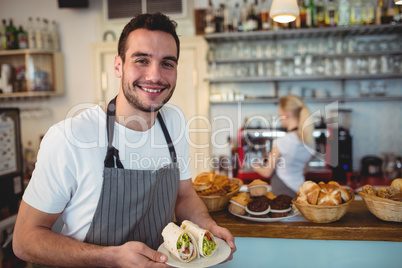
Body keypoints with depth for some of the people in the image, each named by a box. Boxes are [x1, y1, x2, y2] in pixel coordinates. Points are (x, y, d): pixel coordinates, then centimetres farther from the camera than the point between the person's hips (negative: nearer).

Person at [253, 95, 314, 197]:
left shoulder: (281, 142, -19)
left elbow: (267, 172, -7)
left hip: (282, 191, -6)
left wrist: (256, 167, 16)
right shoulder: (309, 140, 0)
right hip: (299, 190, 6)